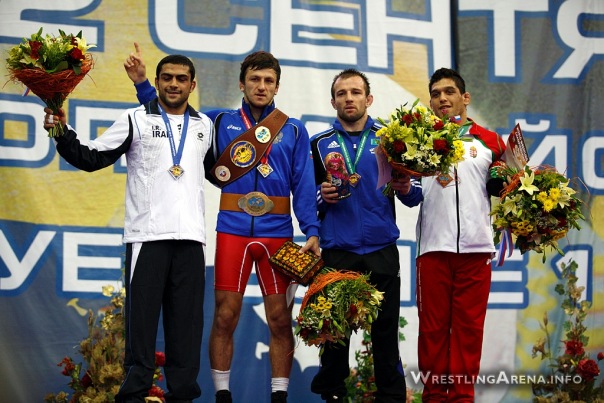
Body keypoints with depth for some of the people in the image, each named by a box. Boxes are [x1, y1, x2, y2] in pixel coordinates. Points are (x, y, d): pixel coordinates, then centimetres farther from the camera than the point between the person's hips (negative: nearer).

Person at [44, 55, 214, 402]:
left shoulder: (205, 126, 15)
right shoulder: (137, 120, 5)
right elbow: (91, 158, 1)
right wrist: (63, 135, -12)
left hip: (191, 237, 3)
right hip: (147, 235, -3)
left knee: (187, 319, 3)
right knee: (142, 317, -3)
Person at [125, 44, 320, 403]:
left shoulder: (293, 131, 8)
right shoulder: (220, 122, 9)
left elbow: (304, 184, 3)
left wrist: (312, 232, -7)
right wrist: (142, 84, 3)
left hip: (278, 233, 0)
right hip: (233, 231, 0)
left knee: (280, 320, 3)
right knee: (225, 317, 0)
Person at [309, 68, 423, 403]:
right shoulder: (319, 144, 9)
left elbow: (414, 196, 8)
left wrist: (405, 188, -14)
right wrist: (322, 195, -12)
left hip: (382, 252, 0)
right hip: (336, 253, 0)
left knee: (386, 331, 0)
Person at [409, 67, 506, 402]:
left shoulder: (488, 142, 12)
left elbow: (500, 188, 16)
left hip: (476, 247, 1)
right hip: (434, 246, 0)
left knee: (469, 325, 1)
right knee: (433, 324, 1)